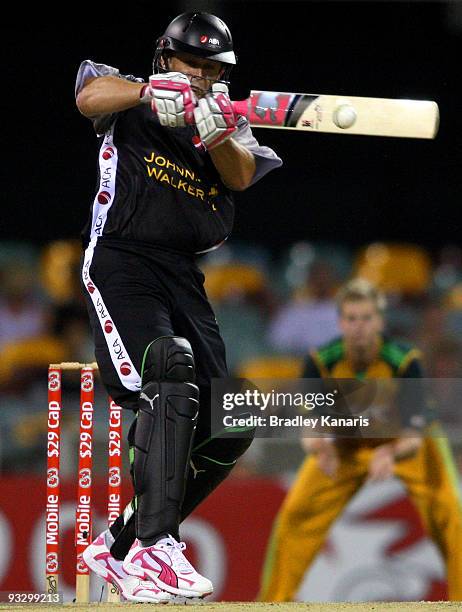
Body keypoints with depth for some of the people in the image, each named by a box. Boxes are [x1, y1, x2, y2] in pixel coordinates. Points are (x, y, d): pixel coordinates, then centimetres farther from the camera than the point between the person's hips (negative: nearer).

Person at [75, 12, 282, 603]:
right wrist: (151, 91, -34)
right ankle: (151, 554, -33)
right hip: (120, 262, -7)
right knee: (170, 383, -28)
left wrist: (215, 132, -25)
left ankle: (120, 547, 16)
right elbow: (89, 97, -16)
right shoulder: (132, 102, 8)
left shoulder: (227, 120, 19)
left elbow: (240, 175, -3)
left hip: (184, 278, 7)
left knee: (226, 431, 4)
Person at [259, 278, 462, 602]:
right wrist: (320, 447, -48)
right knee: (295, 513, -8)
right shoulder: (321, 362, -26)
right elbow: (309, 428, -23)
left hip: (405, 443, -2)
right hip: (347, 444, 2)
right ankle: (274, 601, 5)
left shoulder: (404, 361, -32)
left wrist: (391, 453, -56)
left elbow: (414, 438, -33)